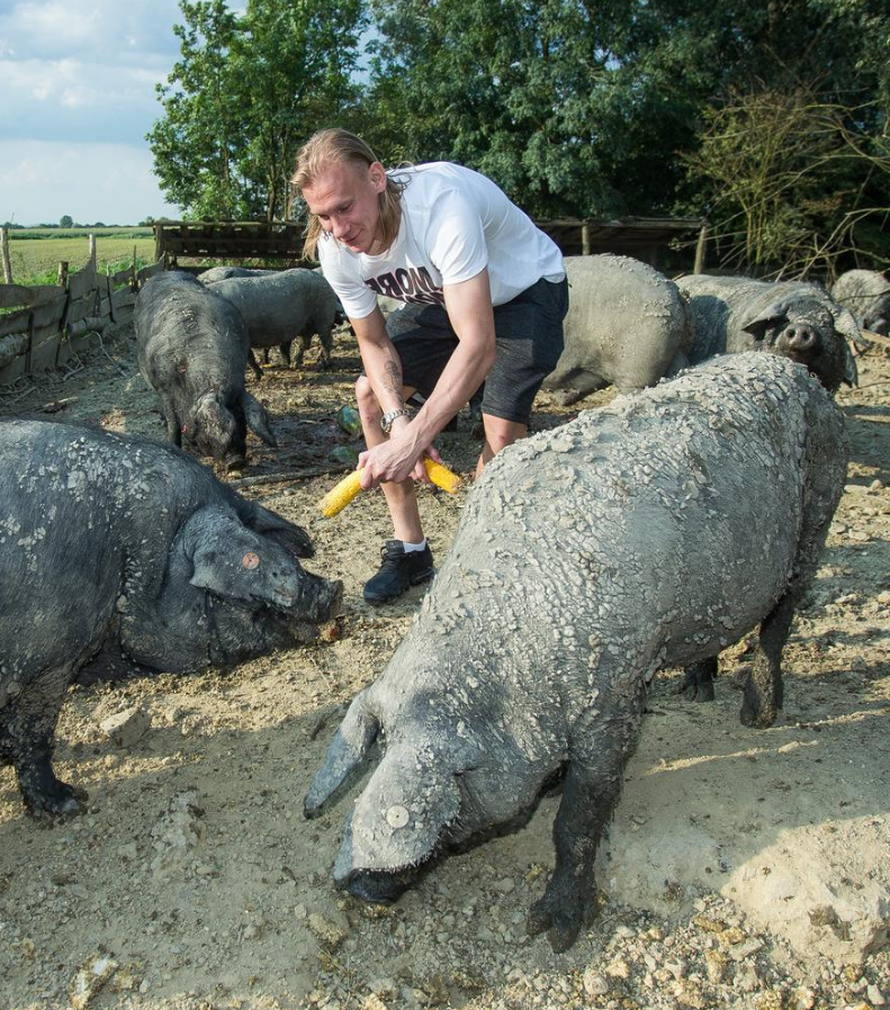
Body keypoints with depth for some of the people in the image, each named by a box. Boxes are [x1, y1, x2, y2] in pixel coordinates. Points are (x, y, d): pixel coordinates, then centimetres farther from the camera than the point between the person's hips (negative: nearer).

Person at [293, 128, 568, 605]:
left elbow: (479, 346, -45)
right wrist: (398, 419, -28)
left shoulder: (441, 204, -42)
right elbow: (374, 342, -8)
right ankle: (409, 549, 8)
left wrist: (411, 440, -50)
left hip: (525, 289, -6)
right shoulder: (335, 249, -20)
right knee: (370, 393, -4)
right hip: (441, 297, 6)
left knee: (502, 431, -22)